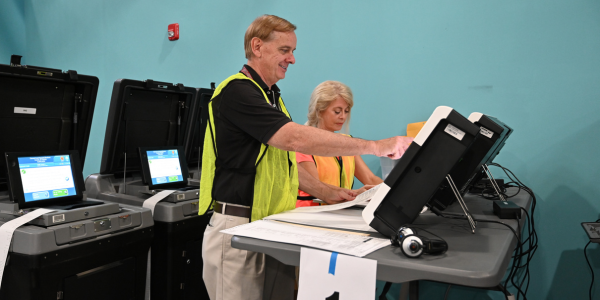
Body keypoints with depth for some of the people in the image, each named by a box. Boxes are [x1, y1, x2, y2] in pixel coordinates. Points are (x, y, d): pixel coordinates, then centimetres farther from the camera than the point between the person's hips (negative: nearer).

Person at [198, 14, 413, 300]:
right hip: (239, 227, -8)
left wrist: (326, 194, 7)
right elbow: (295, 138, -27)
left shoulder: (272, 96, 16)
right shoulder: (237, 91, -15)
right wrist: (375, 146, -24)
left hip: (274, 228, 8)